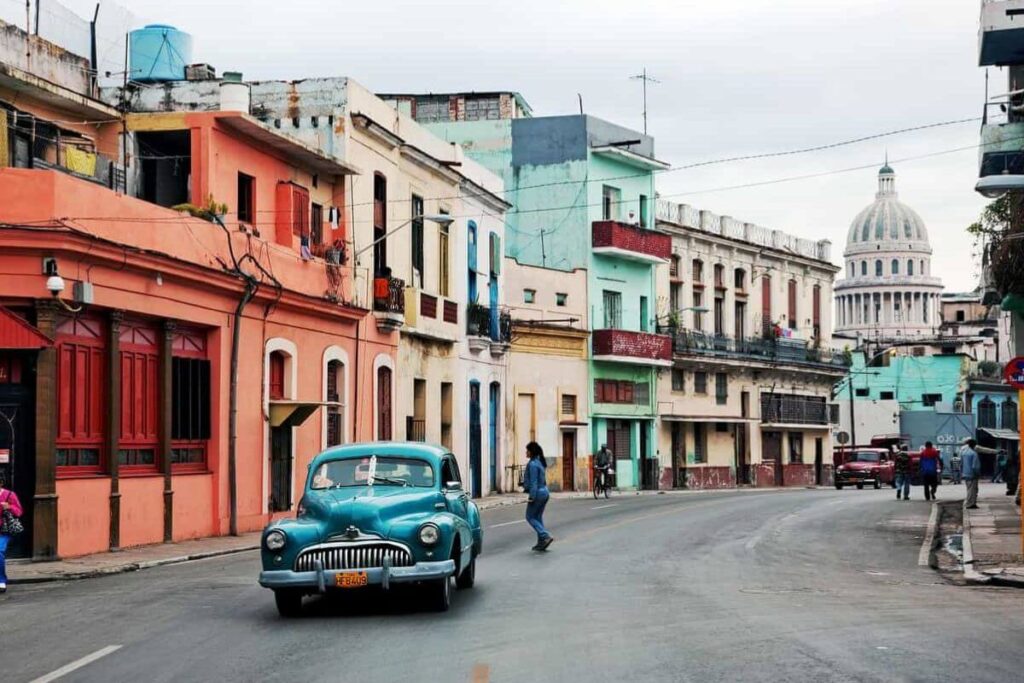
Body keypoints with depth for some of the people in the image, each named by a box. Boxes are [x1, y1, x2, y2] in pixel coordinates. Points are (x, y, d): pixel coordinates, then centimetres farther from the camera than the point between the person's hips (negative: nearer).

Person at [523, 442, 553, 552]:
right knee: (538, 517, 14)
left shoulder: (532, 464, -17)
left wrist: (531, 496, -19)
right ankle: (541, 543, 14)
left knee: (530, 517, 1)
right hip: (544, 492, 9)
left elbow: (533, 482, -20)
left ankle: (546, 536, -10)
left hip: (537, 493, -9)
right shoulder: (540, 462, 11)